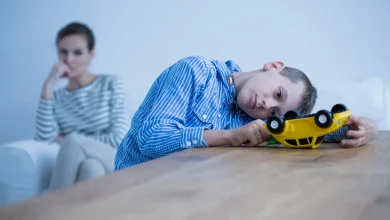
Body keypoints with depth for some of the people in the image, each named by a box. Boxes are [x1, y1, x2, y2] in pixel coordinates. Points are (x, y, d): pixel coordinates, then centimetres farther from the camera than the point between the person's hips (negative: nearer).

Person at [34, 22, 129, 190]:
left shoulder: (111, 84, 4)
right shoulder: (57, 97, 12)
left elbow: (119, 139, -4)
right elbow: (44, 139, -7)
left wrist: (67, 140, -2)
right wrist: (48, 87, -8)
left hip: (117, 165, -1)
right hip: (80, 169, 2)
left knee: (73, 142, -31)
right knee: (91, 166, -36)